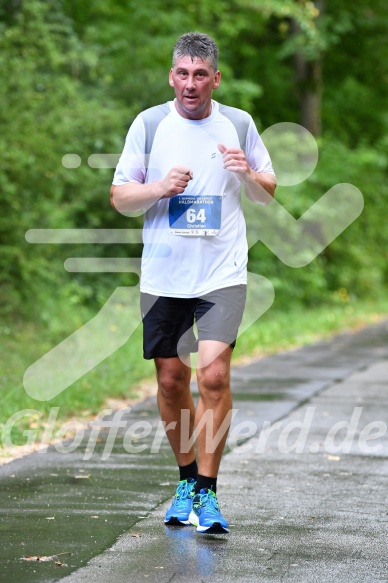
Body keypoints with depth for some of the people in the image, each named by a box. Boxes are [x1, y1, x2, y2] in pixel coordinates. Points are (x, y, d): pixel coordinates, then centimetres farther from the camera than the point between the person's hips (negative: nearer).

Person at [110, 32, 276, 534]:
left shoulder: (239, 125, 6)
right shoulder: (149, 124, 4)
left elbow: (268, 194, 15)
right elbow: (119, 197, 5)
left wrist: (249, 174, -7)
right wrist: (160, 187, -13)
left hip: (223, 274, -1)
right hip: (163, 276, 1)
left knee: (214, 374, -15)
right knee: (171, 380, 6)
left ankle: (207, 492, -8)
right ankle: (187, 478, 26)